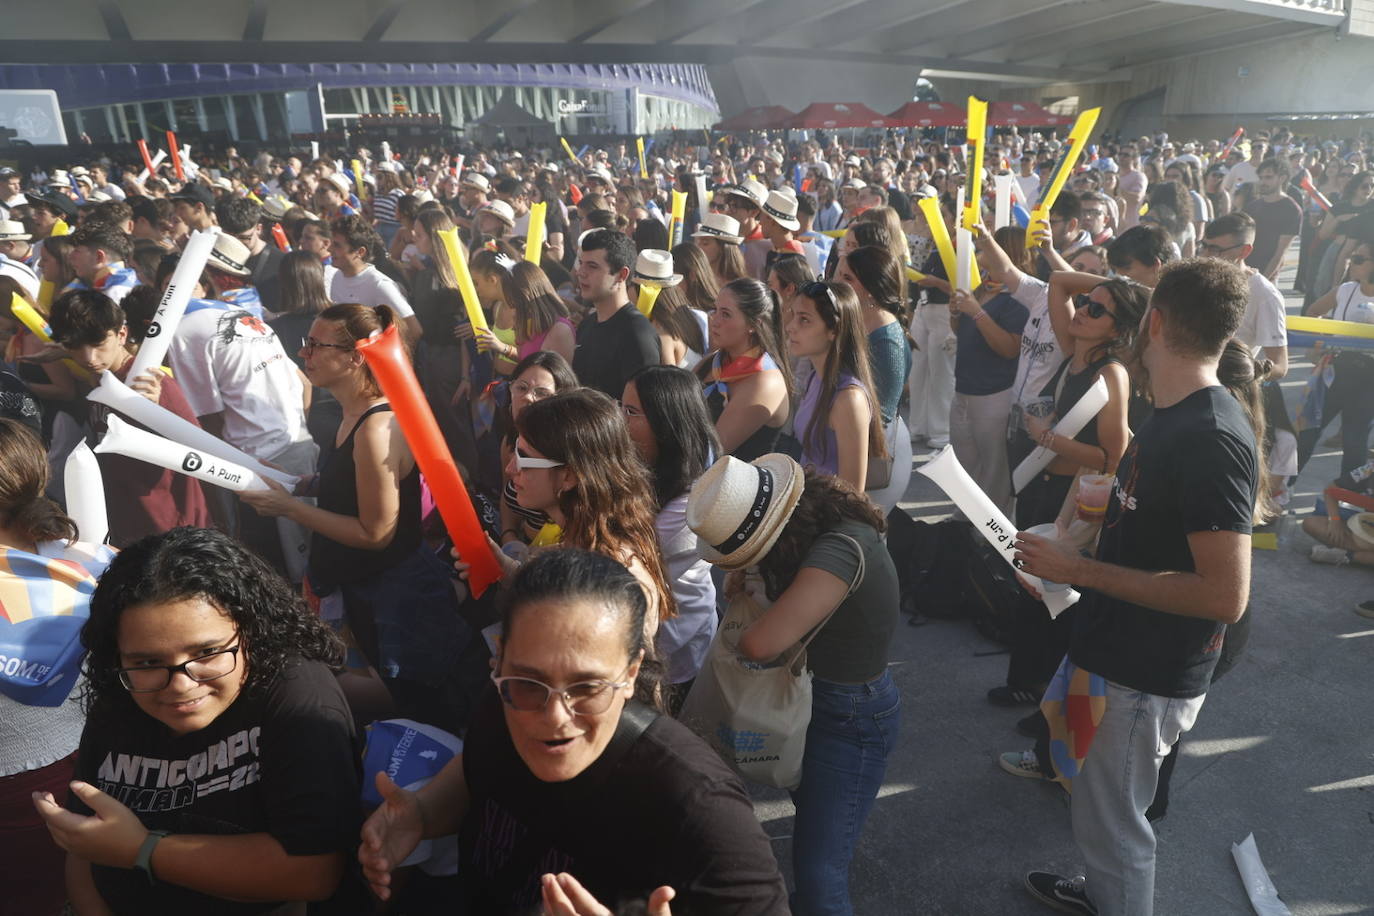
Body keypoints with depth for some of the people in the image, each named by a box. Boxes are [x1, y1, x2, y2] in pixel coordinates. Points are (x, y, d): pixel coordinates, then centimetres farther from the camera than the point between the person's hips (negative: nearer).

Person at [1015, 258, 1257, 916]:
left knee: (1112, 821, 9)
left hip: (1146, 677, -10)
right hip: (1117, 651, 10)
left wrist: (1081, 570, -26)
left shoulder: (1211, 439, -26)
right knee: (1098, 799, 27)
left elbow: (1226, 594, -29)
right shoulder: (1172, 416, 5)